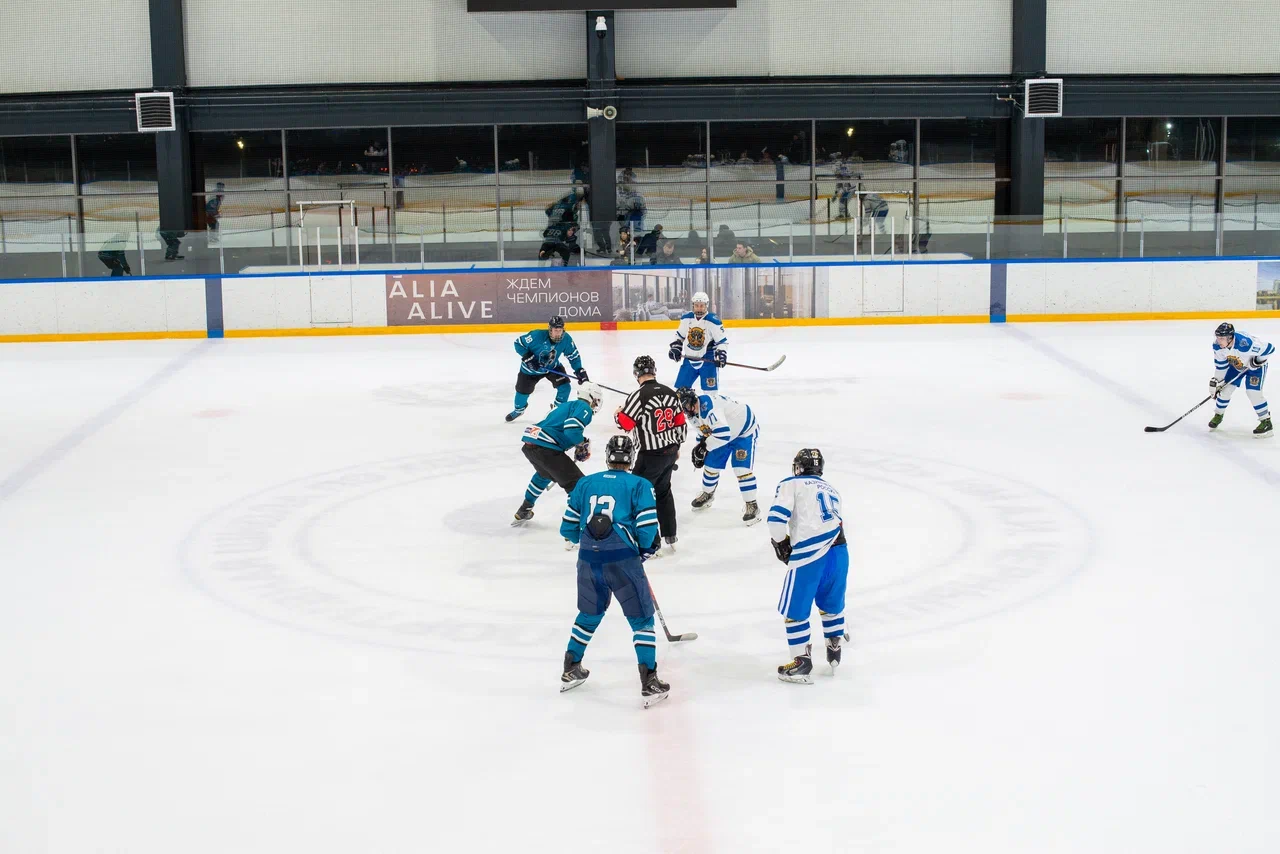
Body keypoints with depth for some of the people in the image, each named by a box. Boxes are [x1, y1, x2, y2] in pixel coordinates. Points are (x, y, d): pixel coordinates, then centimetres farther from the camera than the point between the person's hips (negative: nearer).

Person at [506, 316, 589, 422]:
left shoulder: (566, 339, -25)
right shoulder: (537, 336, -35)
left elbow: (573, 356, -10)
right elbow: (519, 343, -23)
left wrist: (580, 371, -19)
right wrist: (528, 357, -30)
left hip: (552, 367, 2)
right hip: (531, 368, -2)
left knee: (564, 386, -14)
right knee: (523, 390, 9)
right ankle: (519, 409, 44)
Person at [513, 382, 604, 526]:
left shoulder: (566, 405, 28)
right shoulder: (584, 408, 0)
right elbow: (572, 430, -16)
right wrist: (583, 445, 2)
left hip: (528, 443, 9)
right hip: (545, 448, -9)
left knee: (545, 473, 38)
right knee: (576, 484, -3)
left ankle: (523, 511, 48)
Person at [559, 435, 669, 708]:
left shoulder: (585, 483, 14)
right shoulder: (639, 485, 3)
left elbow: (568, 528, 16)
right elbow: (648, 528, -7)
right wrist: (645, 550, 13)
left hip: (588, 560, 4)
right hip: (622, 560, -4)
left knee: (589, 614, 27)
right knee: (642, 619, 7)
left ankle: (570, 671, 36)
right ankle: (649, 685, 2)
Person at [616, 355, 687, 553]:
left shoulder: (639, 395, -19)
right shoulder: (670, 393, 4)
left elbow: (624, 423, -14)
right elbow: (680, 423, 10)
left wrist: (617, 413, 8)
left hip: (651, 455, -8)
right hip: (671, 452, 8)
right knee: (663, 491, 22)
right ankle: (669, 535, 31)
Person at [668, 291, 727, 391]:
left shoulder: (713, 321, -12)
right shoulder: (686, 318, 1)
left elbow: (721, 341, -7)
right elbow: (680, 335, 17)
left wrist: (721, 353, -21)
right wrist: (675, 348, 6)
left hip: (707, 360, -4)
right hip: (689, 359, 4)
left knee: (710, 388, -8)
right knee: (681, 387, 8)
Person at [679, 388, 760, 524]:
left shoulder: (708, 408, -38)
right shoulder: (693, 414, -5)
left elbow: (723, 434, -42)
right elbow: (704, 433, 12)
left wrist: (705, 445, -29)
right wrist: (699, 451, 4)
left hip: (745, 431, -9)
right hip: (722, 435, 9)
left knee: (742, 469, -17)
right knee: (711, 465, 12)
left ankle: (751, 505, -3)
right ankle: (707, 494, 38)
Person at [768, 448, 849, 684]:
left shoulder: (791, 485, 7)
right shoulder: (831, 490, 27)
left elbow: (777, 517, -6)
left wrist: (781, 542, 9)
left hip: (809, 554, -6)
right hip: (839, 550, 6)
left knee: (794, 609, 6)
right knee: (831, 603, 27)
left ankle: (802, 663, 8)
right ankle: (834, 651, 34)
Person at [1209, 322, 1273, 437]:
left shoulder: (1245, 343, -43)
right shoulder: (1217, 345, -23)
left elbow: (1270, 348, -31)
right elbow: (1220, 364, -5)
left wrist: (1258, 361, -27)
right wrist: (1216, 380, -3)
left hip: (1255, 364, -6)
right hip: (1236, 365, 6)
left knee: (1252, 392, -16)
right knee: (1226, 388, 1)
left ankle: (1266, 422, -2)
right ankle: (1218, 415, 24)